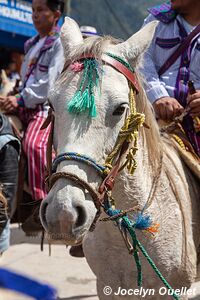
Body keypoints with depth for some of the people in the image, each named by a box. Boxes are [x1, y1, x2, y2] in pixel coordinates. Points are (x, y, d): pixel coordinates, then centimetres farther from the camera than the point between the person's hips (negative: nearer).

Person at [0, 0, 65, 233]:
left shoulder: (59, 43, -5)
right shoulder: (33, 44, 21)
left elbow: (49, 83, -14)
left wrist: (21, 99, -17)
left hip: (47, 107, -9)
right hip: (25, 106, 9)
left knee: (34, 143, -32)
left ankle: (41, 205, -32)